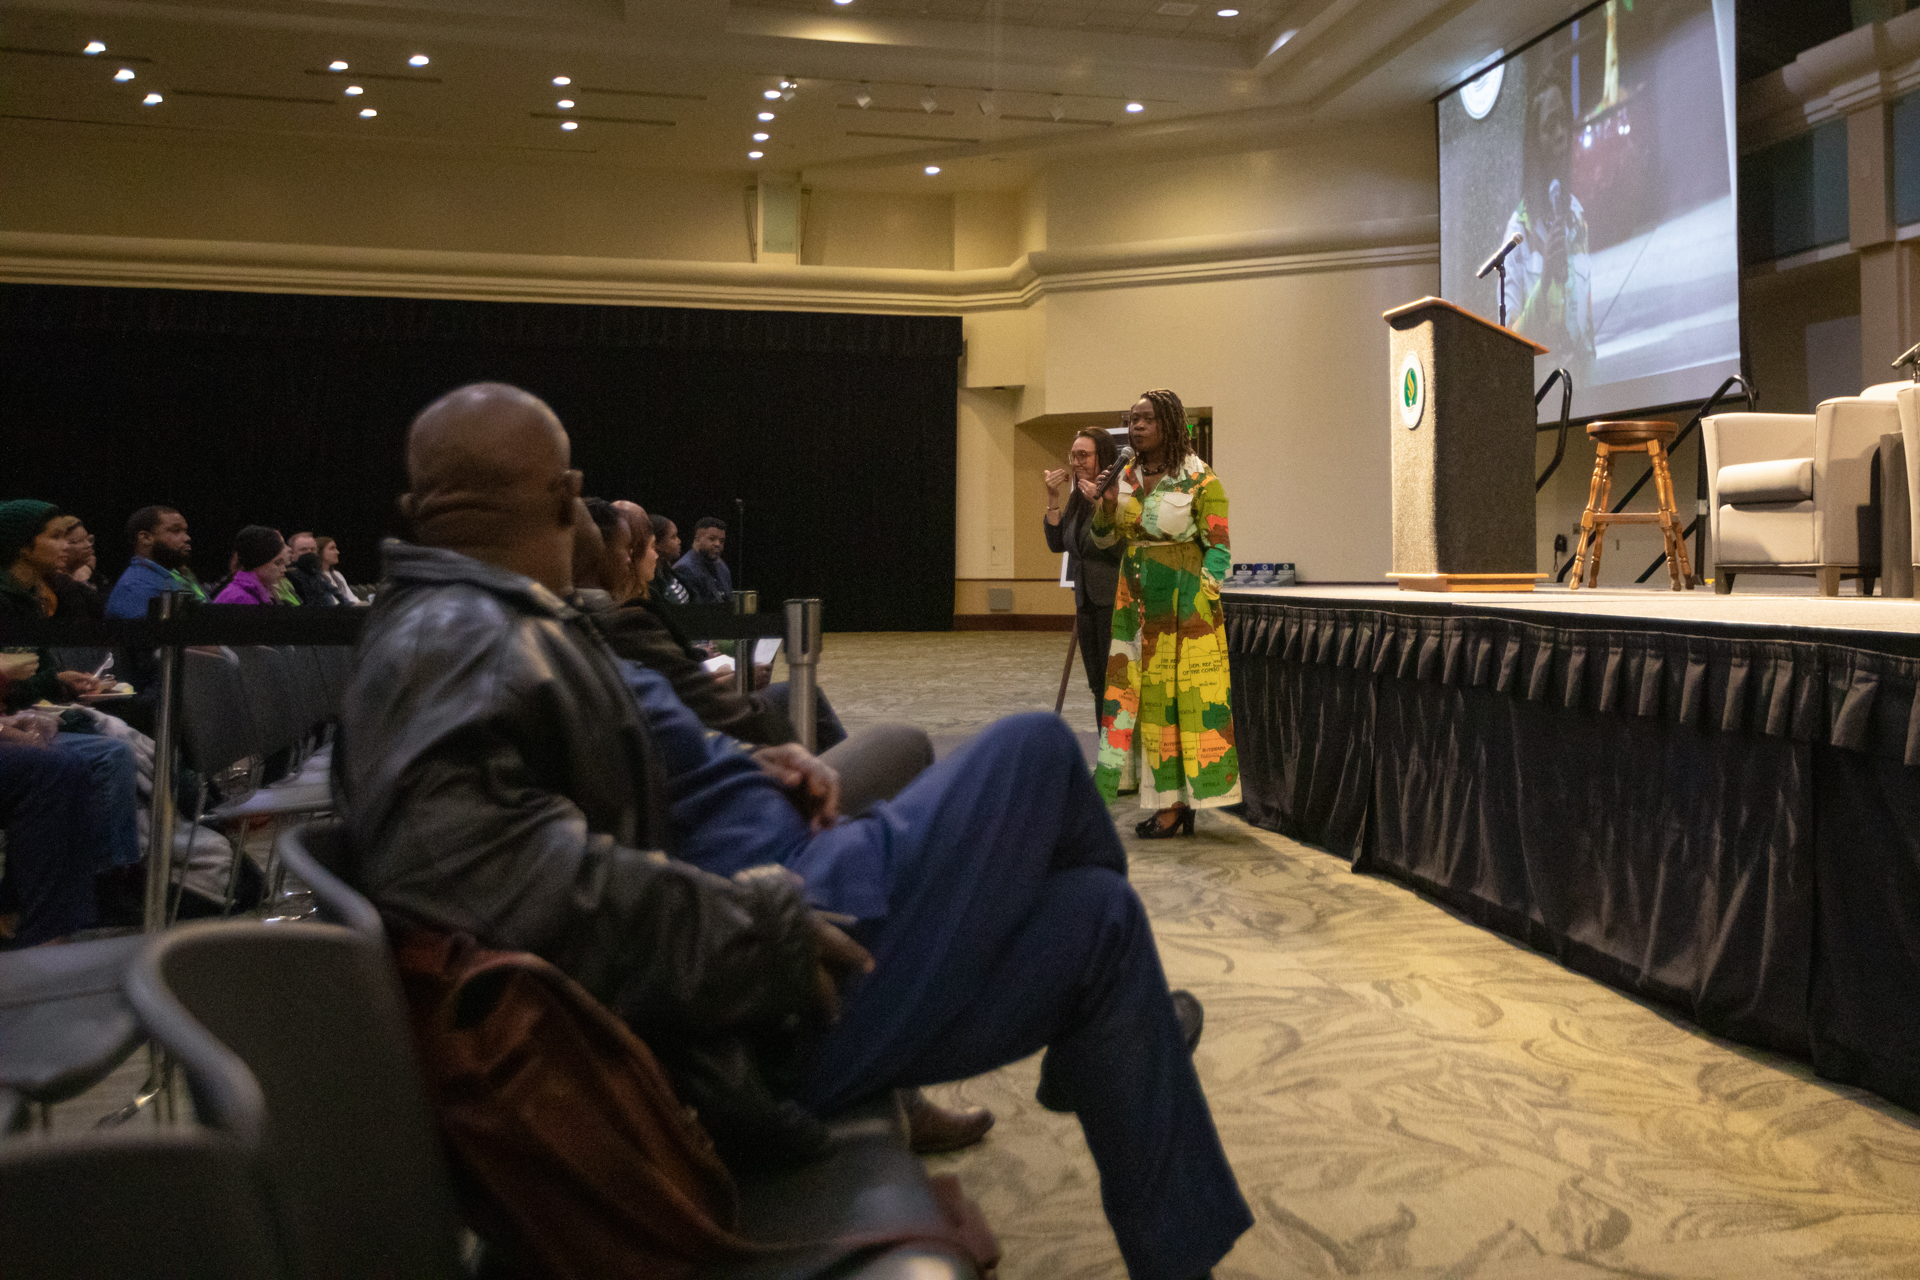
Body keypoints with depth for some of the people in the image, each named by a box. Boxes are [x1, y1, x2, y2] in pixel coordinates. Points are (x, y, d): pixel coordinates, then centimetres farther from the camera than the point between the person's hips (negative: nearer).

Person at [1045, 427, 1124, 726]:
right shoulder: (1078, 499, 12)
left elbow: (1121, 550, -20)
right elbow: (1056, 543, 8)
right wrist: (1053, 499, 1)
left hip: (1114, 603, -8)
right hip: (1087, 603, 8)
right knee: (1099, 687, 15)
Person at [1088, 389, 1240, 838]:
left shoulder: (1199, 480, -8)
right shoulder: (1127, 476, 9)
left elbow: (1219, 549, -9)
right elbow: (1105, 539, 15)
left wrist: (1198, 605, -16)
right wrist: (1103, 505, -5)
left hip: (1182, 603, -6)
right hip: (1136, 601, 6)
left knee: (1184, 694, -4)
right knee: (1139, 691, 7)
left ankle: (1180, 805, 3)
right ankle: (1166, 801, 16)